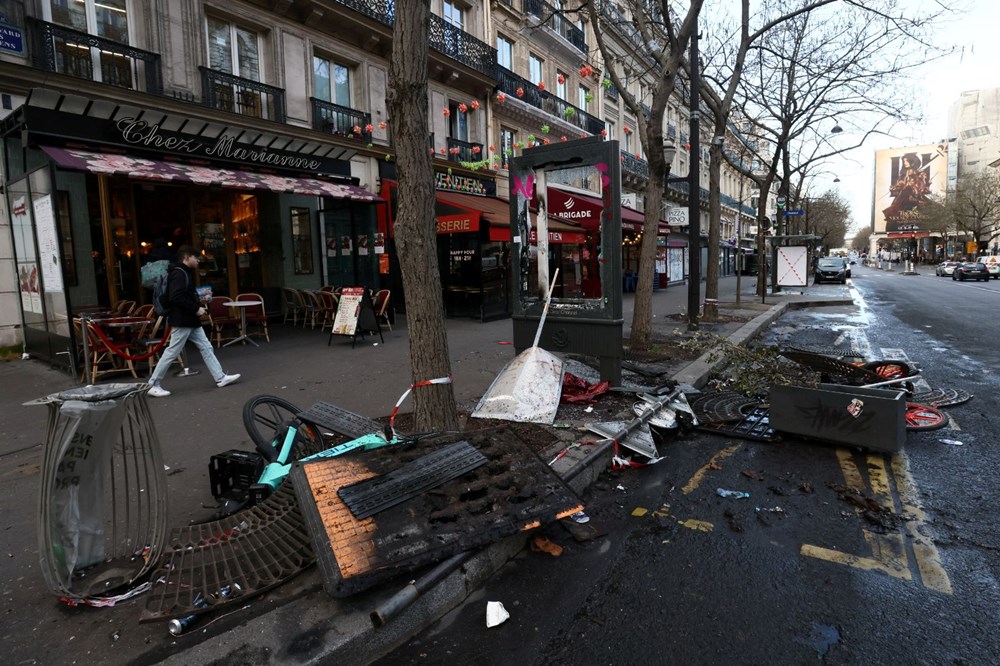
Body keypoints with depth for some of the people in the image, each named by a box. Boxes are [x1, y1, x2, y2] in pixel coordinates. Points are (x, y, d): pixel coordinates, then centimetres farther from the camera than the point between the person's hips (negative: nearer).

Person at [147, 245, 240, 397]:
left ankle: (220, 377, 11)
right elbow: (176, 297, -26)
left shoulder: (186, 273, 16)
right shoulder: (179, 273, -15)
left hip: (191, 321, 10)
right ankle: (154, 385, 9)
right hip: (182, 321, -10)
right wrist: (196, 309, -20)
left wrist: (198, 304, 7)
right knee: (172, 353, -2)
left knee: (206, 347, 8)